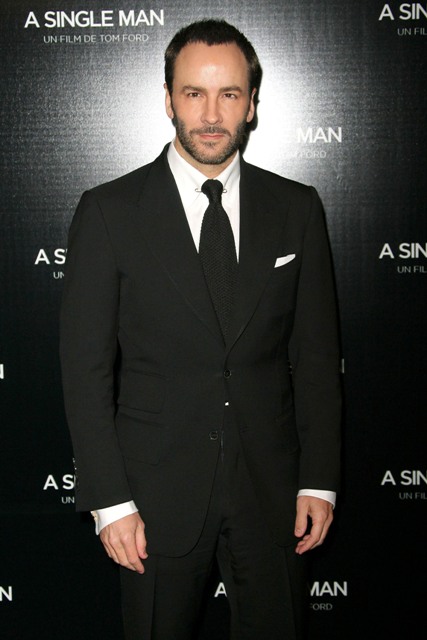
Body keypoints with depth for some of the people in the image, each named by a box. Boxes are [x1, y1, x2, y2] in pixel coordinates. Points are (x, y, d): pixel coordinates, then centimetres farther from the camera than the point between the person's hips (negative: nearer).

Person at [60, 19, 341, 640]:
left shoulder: (297, 209, 1)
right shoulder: (109, 212, -5)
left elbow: (316, 354, 4)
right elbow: (86, 368, -6)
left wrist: (319, 479, 0)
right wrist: (109, 500, -9)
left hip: (272, 492, 2)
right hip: (157, 494, -1)